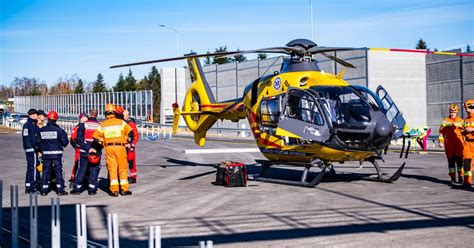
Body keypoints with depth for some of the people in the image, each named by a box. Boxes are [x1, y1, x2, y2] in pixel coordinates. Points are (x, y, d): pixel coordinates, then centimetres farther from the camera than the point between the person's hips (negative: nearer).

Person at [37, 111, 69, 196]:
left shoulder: (42, 130, 1)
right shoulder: (58, 130, -11)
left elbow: (38, 141, 7)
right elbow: (64, 141, -8)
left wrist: (41, 150, 21)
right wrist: (62, 145, 15)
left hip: (46, 153, 3)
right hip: (56, 153, -3)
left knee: (46, 170, 10)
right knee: (58, 170, 3)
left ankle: (44, 190, 11)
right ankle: (60, 190, 3)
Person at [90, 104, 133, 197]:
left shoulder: (102, 125, 6)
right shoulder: (121, 122, 3)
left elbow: (96, 137, 3)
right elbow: (130, 132, -1)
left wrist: (94, 148, 14)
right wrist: (128, 143, 12)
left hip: (109, 148, 1)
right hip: (120, 146, -1)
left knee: (112, 169, 5)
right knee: (123, 169, 8)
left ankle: (114, 190, 2)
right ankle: (124, 189, 10)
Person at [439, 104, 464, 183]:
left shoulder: (461, 121, 7)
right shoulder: (445, 121, 8)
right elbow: (441, 132, 9)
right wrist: (441, 142, 2)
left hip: (458, 143, -1)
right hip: (449, 143, 1)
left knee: (459, 159, -8)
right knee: (451, 160, 4)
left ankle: (460, 176, 1)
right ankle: (453, 177, 12)